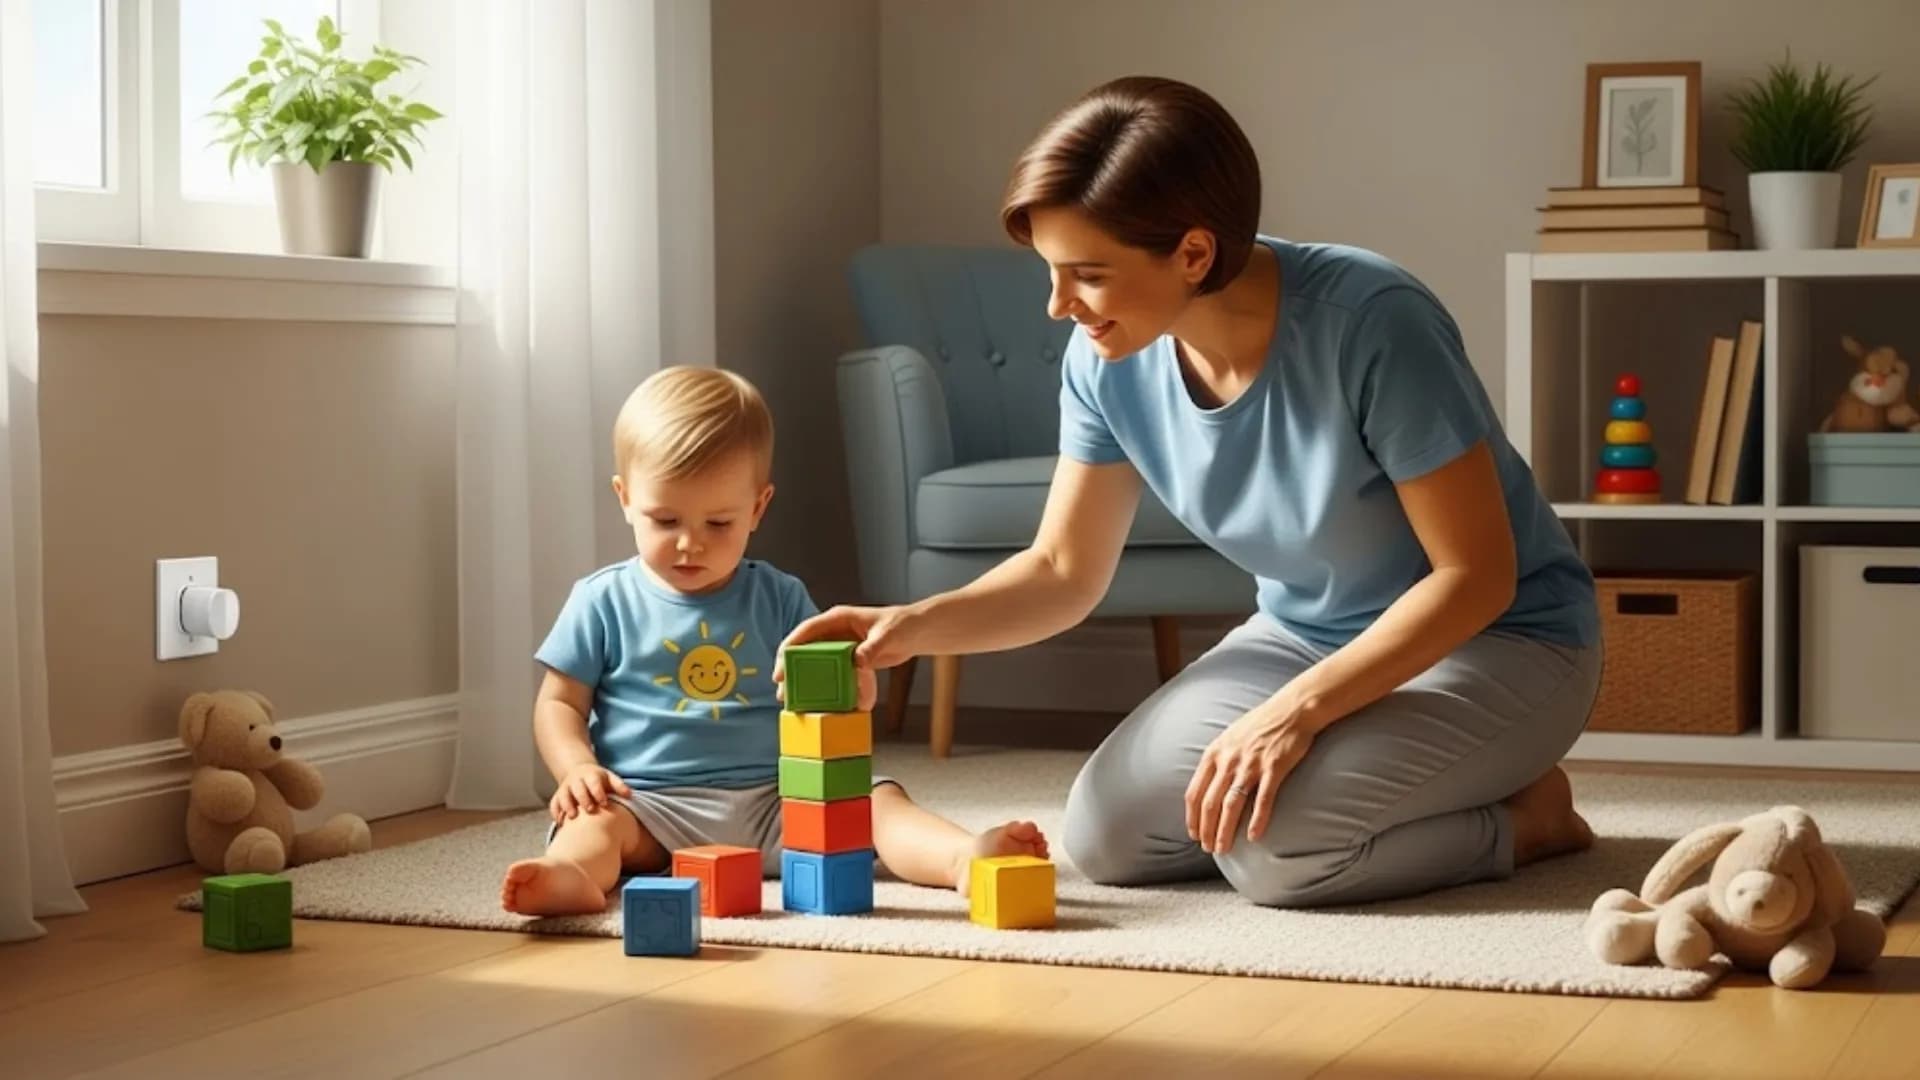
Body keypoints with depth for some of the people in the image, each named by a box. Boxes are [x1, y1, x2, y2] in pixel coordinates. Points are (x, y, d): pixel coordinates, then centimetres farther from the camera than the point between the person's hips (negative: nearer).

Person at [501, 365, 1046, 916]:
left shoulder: (781, 599, 12)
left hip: (771, 802, 2)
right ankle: (569, 875, -64)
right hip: (651, 808, -2)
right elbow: (560, 704, 10)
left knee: (876, 800, -20)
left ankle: (968, 857, -44)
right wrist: (578, 768, -10)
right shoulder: (603, 601, 7)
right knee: (598, 818, -33)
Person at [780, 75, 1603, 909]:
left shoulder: (1373, 323, -31)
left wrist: (1298, 710, -32)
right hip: (1303, 637, 6)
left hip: (1501, 637, -6)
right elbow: (1062, 571, -1)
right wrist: (915, 624, -20)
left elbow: (1476, 573, -25)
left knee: (1270, 844, -27)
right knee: (1104, 837, -8)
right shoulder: (1108, 362, -13)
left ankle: (1526, 815, -1)